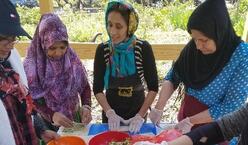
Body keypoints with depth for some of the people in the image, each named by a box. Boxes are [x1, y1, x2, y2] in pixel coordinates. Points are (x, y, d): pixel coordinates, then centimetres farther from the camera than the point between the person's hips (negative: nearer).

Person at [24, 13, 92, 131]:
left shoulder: (72, 59, -11)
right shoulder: (31, 65, -18)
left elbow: (85, 86, -3)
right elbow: (30, 100, -14)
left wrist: (86, 106, -19)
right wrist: (52, 115, -27)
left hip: (74, 120, 3)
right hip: (47, 124, -2)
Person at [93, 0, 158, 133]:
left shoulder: (143, 48, -17)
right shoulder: (102, 50, -13)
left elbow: (153, 87, -13)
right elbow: (97, 88, -8)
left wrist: (140, 115, -18)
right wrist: (110, 113, -19)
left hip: (137, 110, -1)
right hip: (111, 111, 1)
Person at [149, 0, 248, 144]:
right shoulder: (193, 47, -12)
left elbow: (230, 107, -21)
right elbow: (172, 78, -4)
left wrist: (191, 120, -19)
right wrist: (159, 107, -16)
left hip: (215, 127, -3)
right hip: (187, 113, 4)